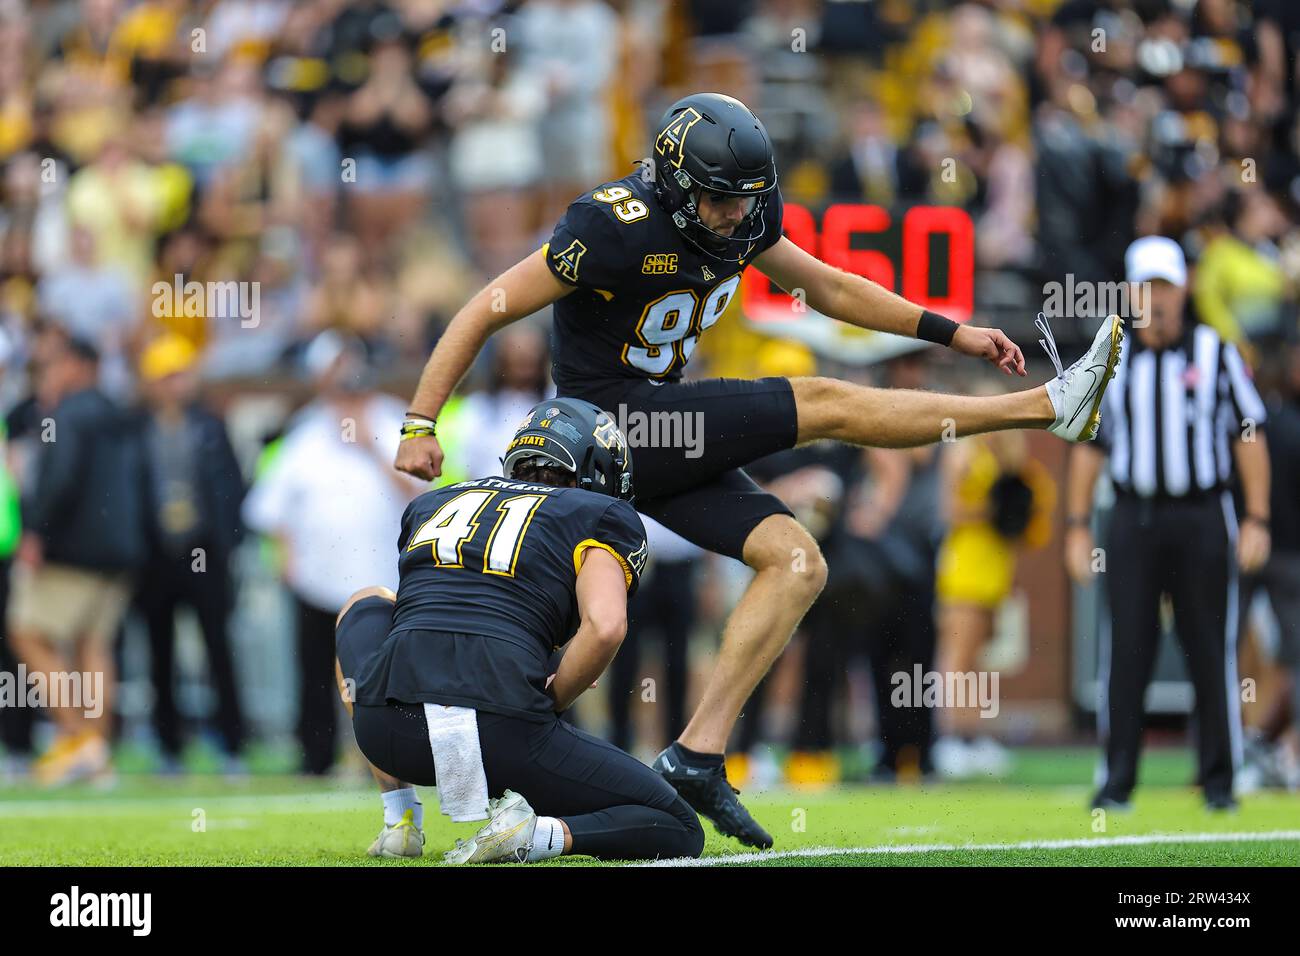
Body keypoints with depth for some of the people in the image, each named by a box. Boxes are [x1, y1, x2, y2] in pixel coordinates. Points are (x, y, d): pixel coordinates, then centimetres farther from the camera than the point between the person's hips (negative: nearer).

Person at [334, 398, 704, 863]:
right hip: (503, 734, -4)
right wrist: (545, 706, 8)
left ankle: (399, 819, 25)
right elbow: (604, 627, -6)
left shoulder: (432, 504, 27)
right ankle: (541, 834, -13)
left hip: (387, 732, 4)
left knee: (369, 605, 39)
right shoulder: (602, 518, 12)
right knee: (678, 832, 14)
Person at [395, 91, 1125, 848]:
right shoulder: (617, 228, -21)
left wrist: (951, 333, 11)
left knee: (798, 565, -4)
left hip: (665, 442, 9)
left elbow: (827, 287, 18)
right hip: (616, 423, -9)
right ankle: (1049, 407, -5)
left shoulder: (740, 217, 3)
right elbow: (487, 312, -17)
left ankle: (700, 756, -8)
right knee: (824, 404, -12)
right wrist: (421, 425, -21)